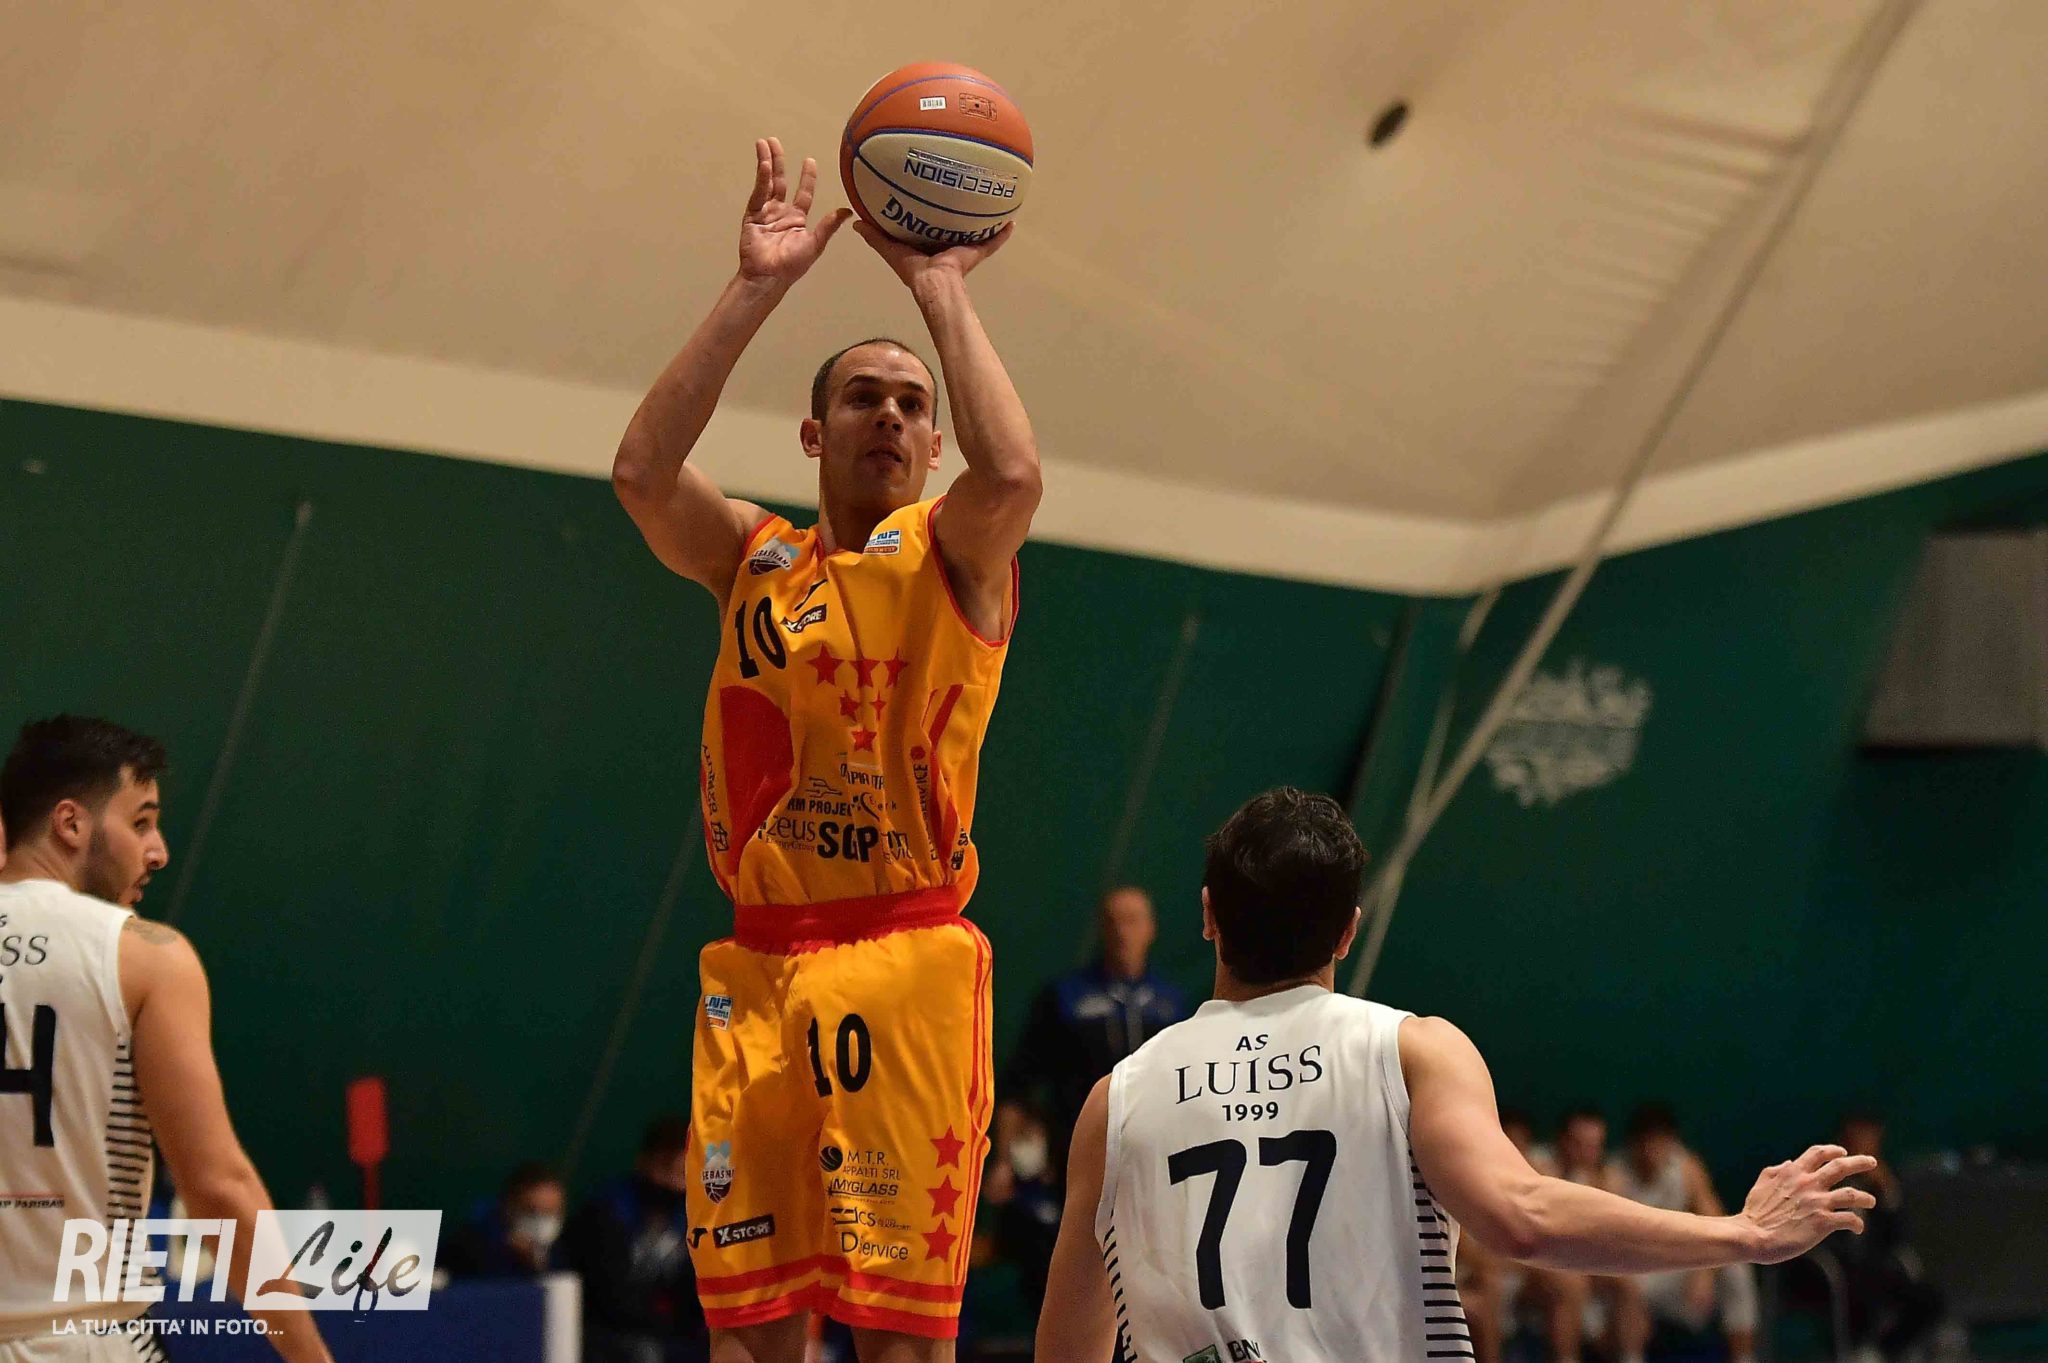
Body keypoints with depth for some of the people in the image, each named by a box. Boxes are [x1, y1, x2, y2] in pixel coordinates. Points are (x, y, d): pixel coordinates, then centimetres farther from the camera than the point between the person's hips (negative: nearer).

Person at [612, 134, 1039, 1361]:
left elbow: (1014, 473, -18)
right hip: (757, 970, 4)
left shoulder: (952, 553, 5)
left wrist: (943, 288, -9)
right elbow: (642, 471, -5)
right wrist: (756, 290, -8)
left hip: (906, 962, -3)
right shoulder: (754, 558, 14)